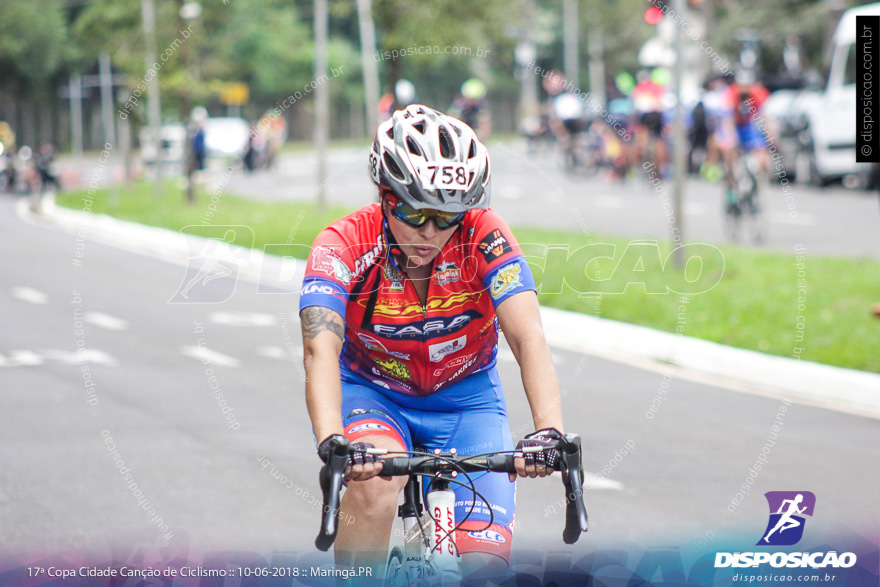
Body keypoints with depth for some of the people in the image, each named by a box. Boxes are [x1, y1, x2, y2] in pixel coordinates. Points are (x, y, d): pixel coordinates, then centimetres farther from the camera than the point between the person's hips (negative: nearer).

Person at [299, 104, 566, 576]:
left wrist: (549, 430, -52)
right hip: (372, 394, -1)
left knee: (484, 568, -12)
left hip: (465, 399, 1)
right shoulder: (343, 245, -25)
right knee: (374, 484, -34)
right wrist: (332, 441, -58)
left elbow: (527, 334, -35)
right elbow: (321, 348, -39)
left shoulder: (483, 235, -23)